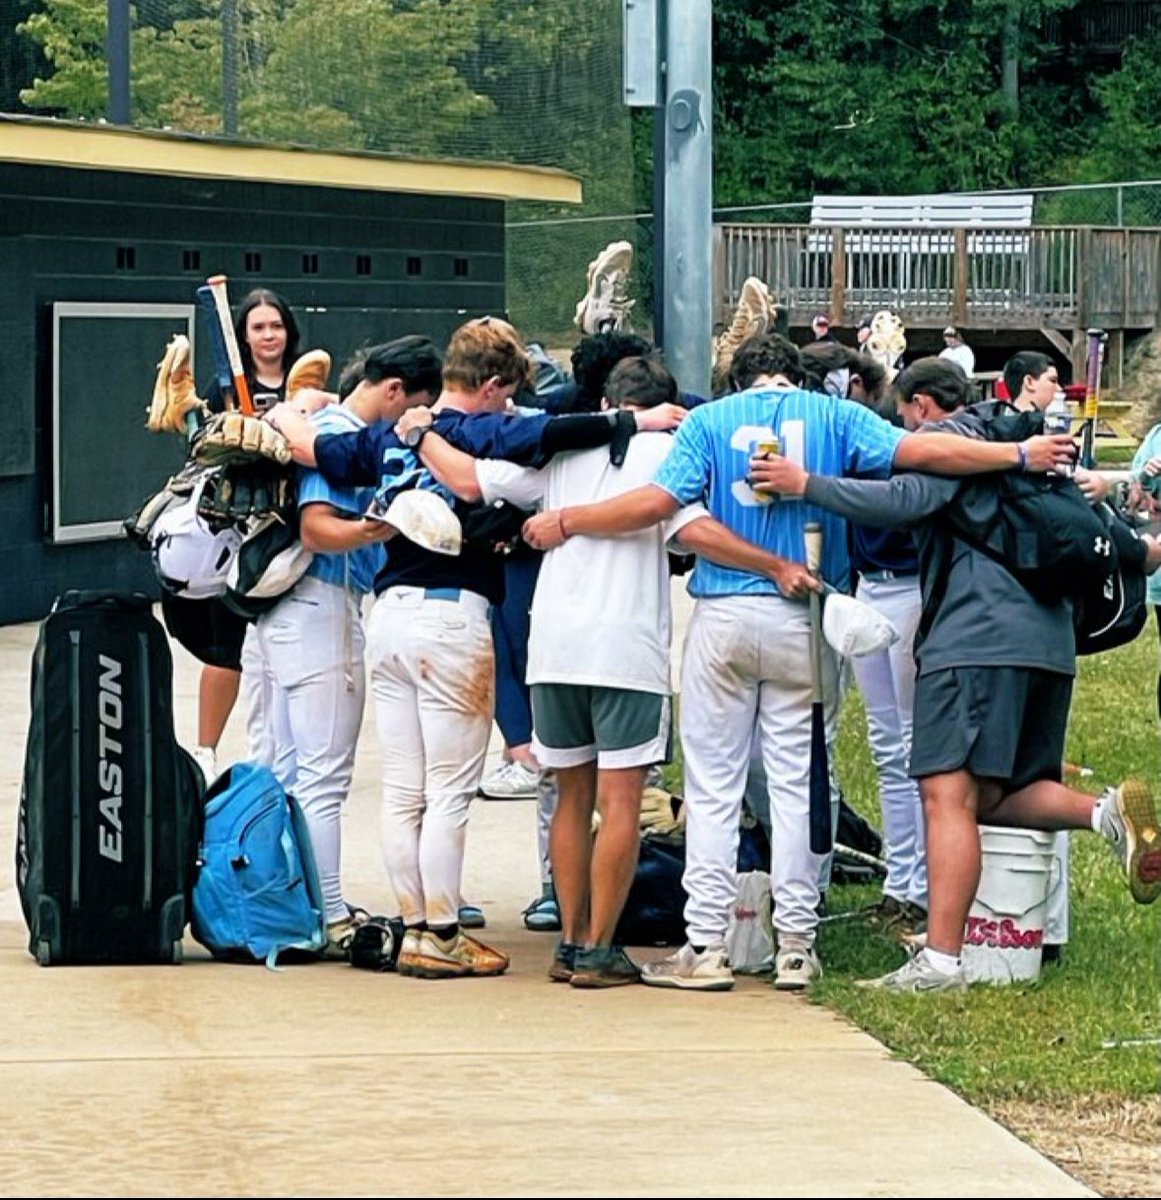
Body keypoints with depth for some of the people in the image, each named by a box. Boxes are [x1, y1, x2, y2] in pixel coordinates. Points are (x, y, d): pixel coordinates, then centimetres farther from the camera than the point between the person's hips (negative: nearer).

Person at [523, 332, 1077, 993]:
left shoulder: (710, 420, 3)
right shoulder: (834, 417, 5)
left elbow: (659, 501, -8)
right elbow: (919, 452, -5)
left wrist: (564, 523, 0)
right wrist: (1020, 455, 2)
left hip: (725, 616, -1)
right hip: (805, 622, 1)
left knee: (713, 785, 3)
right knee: (798, 783, 7)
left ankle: (706, 945, 0)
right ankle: (796, 945, 7)